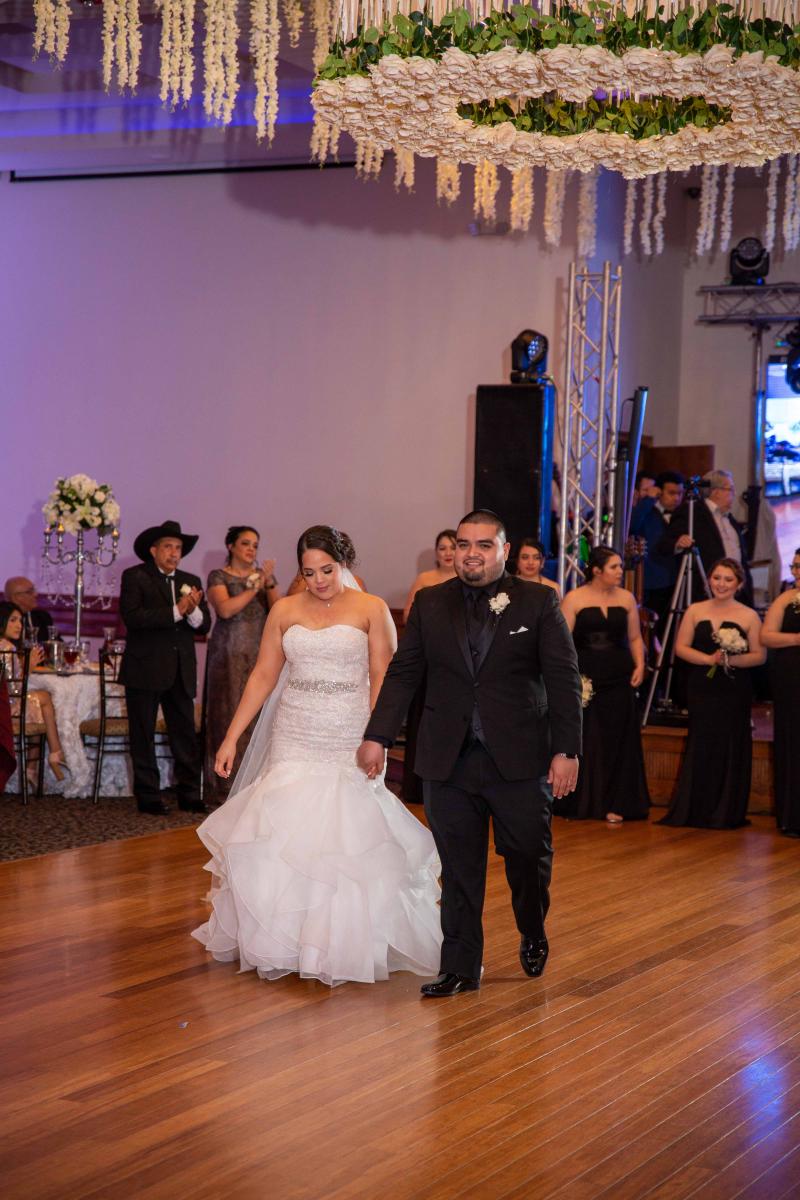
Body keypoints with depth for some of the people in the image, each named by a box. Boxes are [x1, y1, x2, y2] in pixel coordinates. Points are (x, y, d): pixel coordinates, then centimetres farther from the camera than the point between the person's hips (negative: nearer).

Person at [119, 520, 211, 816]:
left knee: (186, 735, 4)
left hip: (181, 671, 4)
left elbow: (204, 626, 5)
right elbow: (132, 616, -18)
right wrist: (176, 611, -21)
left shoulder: (190, 581, 13)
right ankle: (148, 797, 9)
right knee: (143, 736, 3)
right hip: (145, 669, -4)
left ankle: (189, 794, 10)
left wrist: (194, 611, -17)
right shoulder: (134, 577, -2)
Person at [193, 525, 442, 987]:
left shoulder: (371, 610, -1)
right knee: (281, 839, -1)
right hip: (294, 741, 3)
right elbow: (263, 677, 8)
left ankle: (347, 944, 7)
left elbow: (383, 681, -4)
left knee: (348, 840, -5)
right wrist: (231, 737, 3)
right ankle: (284, 943, 11)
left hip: (349, 744, -3)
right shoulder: (285, 611, 7)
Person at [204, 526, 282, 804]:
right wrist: (255, 586, -15)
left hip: (260, 656, 3)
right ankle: (226, 786, 1)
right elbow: (225, 609, -15)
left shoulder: (263, 574, 13)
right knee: (230, 715, -3)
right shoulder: (219, 577, 2)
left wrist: (269, 582, -14)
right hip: (229, 656, -3)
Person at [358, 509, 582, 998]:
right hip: (449, 763, 2)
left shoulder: (539, 602, -1)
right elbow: (403, 674, 9)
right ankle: (460, 968, 16)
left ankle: (533, 936, 35)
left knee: (530, 858, 7)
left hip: (520, 759, -2)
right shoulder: (430, 604, 6)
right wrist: (378, 736, 2)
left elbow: (564, 679, -3)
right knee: (459, 870, 6)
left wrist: (567, 750, -8)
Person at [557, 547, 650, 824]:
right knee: (583, 740, 3)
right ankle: (578, 803, 14)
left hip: (619, 680, 3)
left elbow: (635, 638, 15)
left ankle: (613, 804, 8)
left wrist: (639, 665, 0)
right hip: (584, 679, -3)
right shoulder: (574, 599, -2)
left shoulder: (626, 598, 10)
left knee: (616, 740, 2)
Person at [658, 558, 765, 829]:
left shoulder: (748, 616, 1)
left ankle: (726, 813, 13)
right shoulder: (695, 611, 6)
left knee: (730, 749, 2)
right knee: (701, 747, 3)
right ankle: (697, 812, 11)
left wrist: (732, 660, -19)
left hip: (735, 692, -1)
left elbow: (759, 655, -2)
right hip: (702, 688, 1)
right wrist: (709, 659, -13)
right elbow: (681, 648, 2)